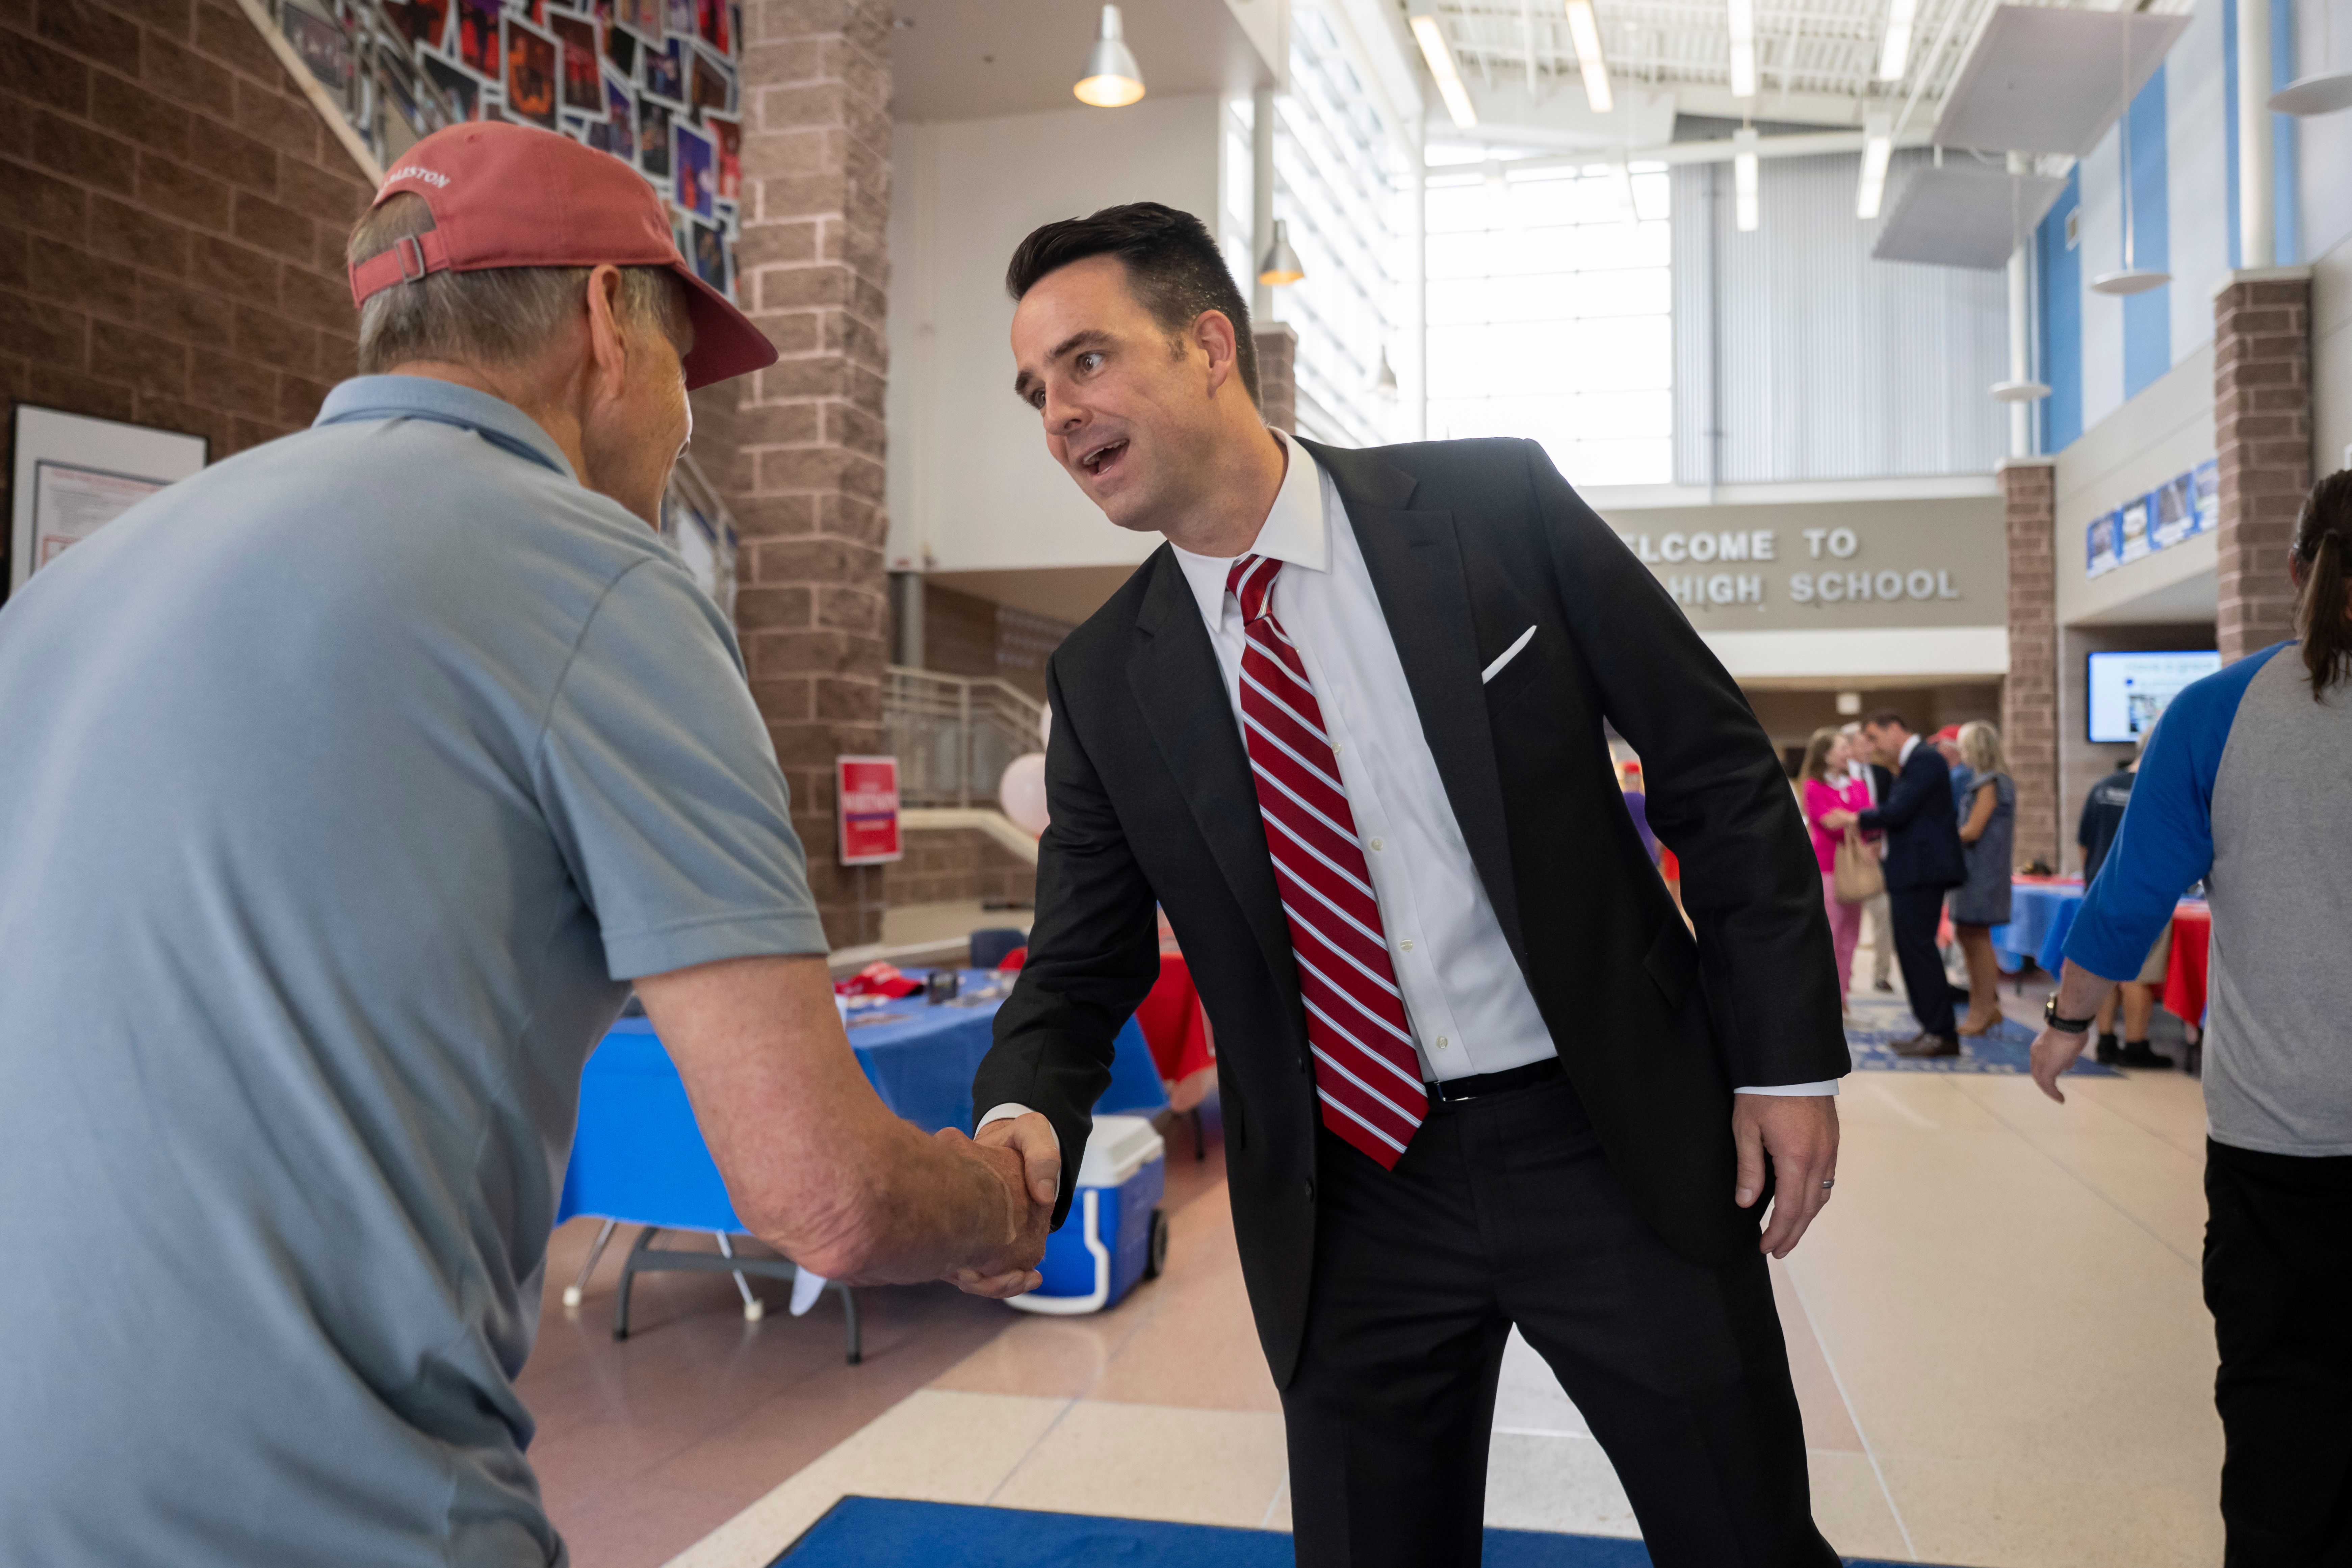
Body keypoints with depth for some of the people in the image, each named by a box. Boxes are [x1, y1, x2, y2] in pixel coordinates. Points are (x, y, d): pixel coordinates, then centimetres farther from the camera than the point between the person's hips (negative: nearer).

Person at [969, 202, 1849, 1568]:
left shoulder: (1495, 506, -8)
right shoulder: (1105, 683, -1)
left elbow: (1719, 768, -2)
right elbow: (1083, 965, 2)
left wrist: (1787, 1055, -4)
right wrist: (1023, 1121, -19)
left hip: (1617, 1142, -1)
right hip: (1352, 1197, 2)